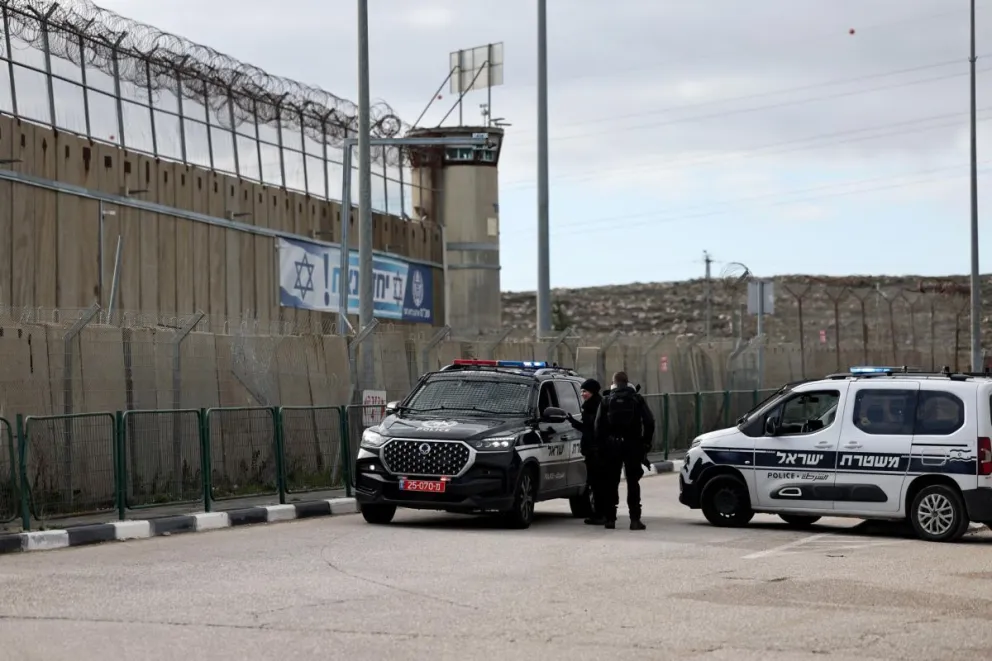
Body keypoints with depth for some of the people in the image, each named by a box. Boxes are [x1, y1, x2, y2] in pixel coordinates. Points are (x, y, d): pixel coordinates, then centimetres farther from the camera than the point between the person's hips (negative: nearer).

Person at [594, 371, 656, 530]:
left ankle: (610, 518, 8)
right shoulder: (637, 399, 3)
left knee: (611, 483, 9)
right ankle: (635, 519, -5)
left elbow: (598, 425, -2)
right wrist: (646, 443, 3)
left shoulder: (607, 400, 3)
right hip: (633, 444, -1)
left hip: (612, 445, 1)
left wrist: (600, 445, 5)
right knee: (633, 483, 2)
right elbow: (649, 422, -4)